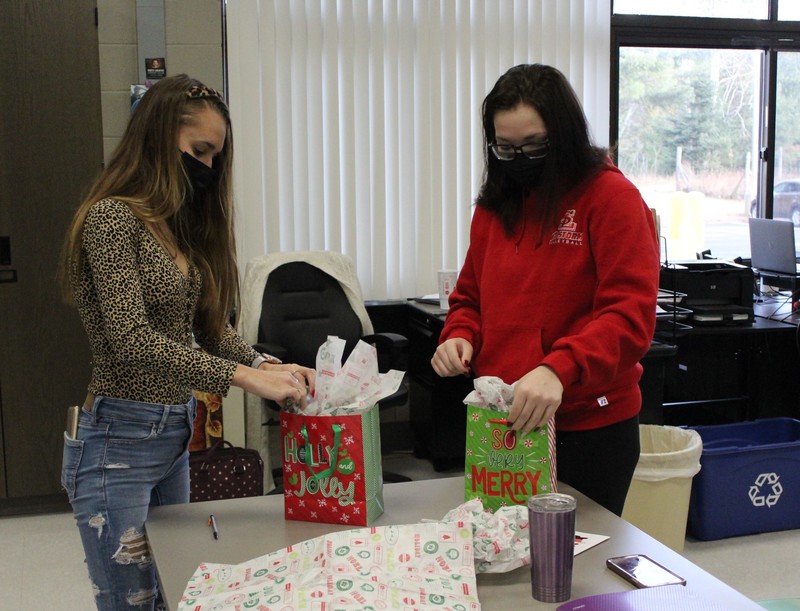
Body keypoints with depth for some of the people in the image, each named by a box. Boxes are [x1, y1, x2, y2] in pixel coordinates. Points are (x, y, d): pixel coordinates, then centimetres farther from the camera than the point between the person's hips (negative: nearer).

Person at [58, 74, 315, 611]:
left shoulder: (182, 226, 12)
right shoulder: (111, 218, -13)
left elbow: (210, 328, 11)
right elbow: (131, 340, -23)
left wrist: (268, 365, -8)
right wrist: (245, 378, -27)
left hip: (175, 437, 8)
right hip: (119, 444, -8)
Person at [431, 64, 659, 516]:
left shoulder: (611, 196, -10)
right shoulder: (495, 205, 9)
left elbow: (630, 314, -18)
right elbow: (471, 297, 18)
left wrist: (558, 370, -33)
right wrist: (460, 336, -4)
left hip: (590, 430, -5)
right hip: (503, 424, 5)